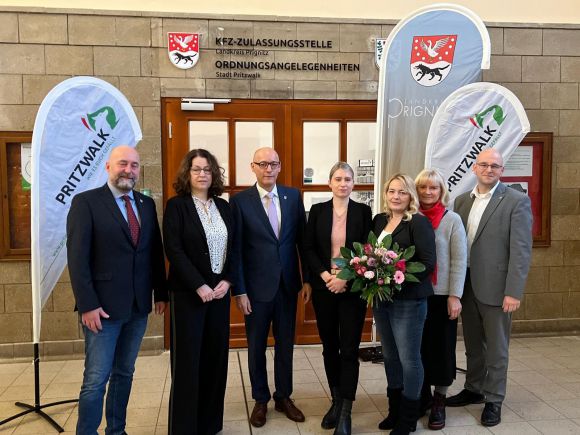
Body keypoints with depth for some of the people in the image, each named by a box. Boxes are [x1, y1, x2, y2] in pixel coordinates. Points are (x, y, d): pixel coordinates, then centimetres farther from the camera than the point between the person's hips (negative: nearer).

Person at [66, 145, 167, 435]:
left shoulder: (147, 204, 10)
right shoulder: (86, 202, -6)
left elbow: (155, 253, 12)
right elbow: (77, 258, -11)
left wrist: (160, 293, 9)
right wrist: (88, 304, -15)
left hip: (138, 306, 5)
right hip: (103, 307, -5)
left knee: (124, 374, 15)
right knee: (96, 379, -1)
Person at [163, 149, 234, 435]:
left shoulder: (223, 207, 10)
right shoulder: (176, 205, -5)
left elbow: (233, 248, 9)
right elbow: (173, 250, -12)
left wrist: (227, 281, -5)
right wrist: (199, 286, -16)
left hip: (219, 290, 5)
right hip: (189, 292, -4)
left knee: (216, 356, 8)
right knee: (188, 359, 1)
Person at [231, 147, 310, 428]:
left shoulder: (293, 196, 1)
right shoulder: (240, 201, -8)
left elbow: (302, 239, 4)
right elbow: (236, 250, -8)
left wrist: (308, 278, 3)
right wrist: (239, 291, -10)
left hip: (288, 284, 3)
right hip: (257, 286, -2)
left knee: (285, 344, 15)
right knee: (257, 346, 12)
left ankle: (284, 397, 33)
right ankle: (260, 400, 31)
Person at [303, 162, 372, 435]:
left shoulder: (363, 211, 0)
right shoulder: (317, 210, 4)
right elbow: (308, 249, 2)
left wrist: (346, 278, -13)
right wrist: (325, 275, -12)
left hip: (353, 288, -2)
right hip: (324, 287, 2)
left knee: (349, 349, -2)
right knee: (329, 347, 11)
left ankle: (346, 413, 6)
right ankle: (336, 401, 27)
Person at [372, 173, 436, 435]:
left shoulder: (418, 222, -10)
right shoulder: (379, 220, 10)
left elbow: (428, 262, -16)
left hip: (408, 300, -6)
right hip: (381, 299, 6)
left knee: (409, 359, 4)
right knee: (390, 356, 16)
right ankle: (394, 409, 31)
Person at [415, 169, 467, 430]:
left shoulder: (452, 220, -4)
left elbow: (459, 261, -6)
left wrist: (455, 296, -11)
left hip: (442, 295, -2)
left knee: (441, 347, 7)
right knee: (418, 346, 10)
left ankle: (439, 400, 22)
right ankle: (422, 395, 27)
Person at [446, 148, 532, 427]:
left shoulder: (517, 201, -8)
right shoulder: (462, 200, 9)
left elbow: (521, 250, -13)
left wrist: (514, 292, -18)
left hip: (495, 286, -5)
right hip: (466, 284, 5)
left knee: (496, 348, 8)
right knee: (473, 344, 19)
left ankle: (493, 400, 23)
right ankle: (473, 390, 35)